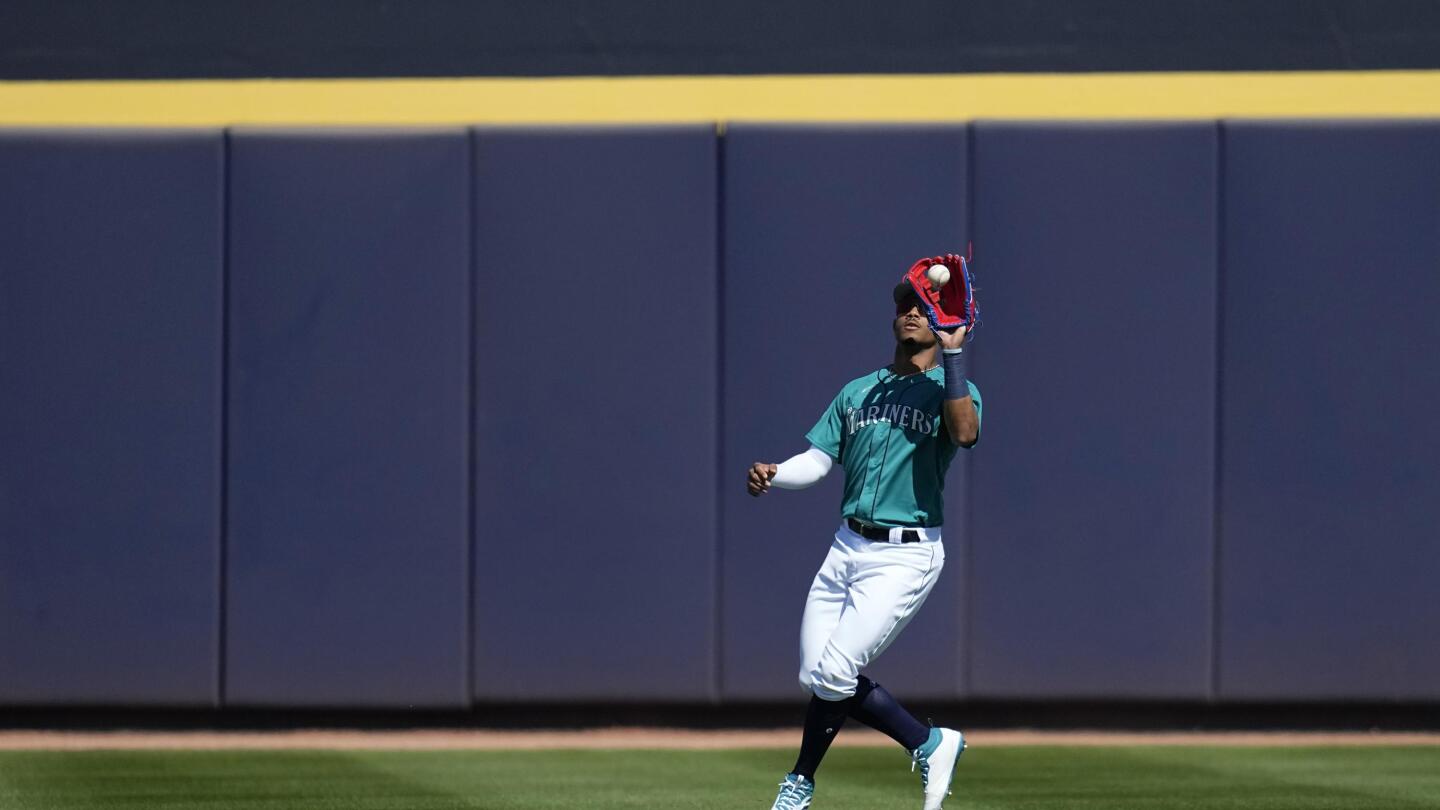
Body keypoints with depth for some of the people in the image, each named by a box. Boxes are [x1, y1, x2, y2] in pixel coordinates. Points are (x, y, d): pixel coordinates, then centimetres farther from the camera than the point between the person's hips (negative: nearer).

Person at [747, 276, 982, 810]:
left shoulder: (952, 391, -1)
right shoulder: (858, 393, 16)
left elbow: (965, 432, -25)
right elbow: (816, 462, 10)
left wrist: (953, 351, -26)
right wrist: (771, 476, -11)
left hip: (906, 556, -7)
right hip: (847, 548, 7)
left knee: (833, 672, -15)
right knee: (816, 679, 1)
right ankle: (929, 744, 15)